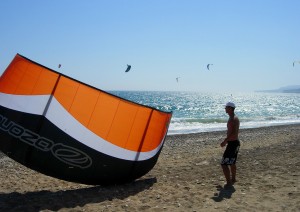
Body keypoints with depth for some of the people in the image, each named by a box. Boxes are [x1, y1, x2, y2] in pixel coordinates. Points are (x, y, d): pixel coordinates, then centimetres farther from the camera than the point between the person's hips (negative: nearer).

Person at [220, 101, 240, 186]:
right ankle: (233, 179, 39)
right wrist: (227, 140, 26)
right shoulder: (233, 118, 13)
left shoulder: (233, 119, -19)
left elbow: (233, 132, -29)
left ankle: (229, 182, -4)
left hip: (232, 144, -11)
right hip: (234, 143, 11)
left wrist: (225, 141, -25)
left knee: (224, 163, -9)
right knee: (232, 163, 24)